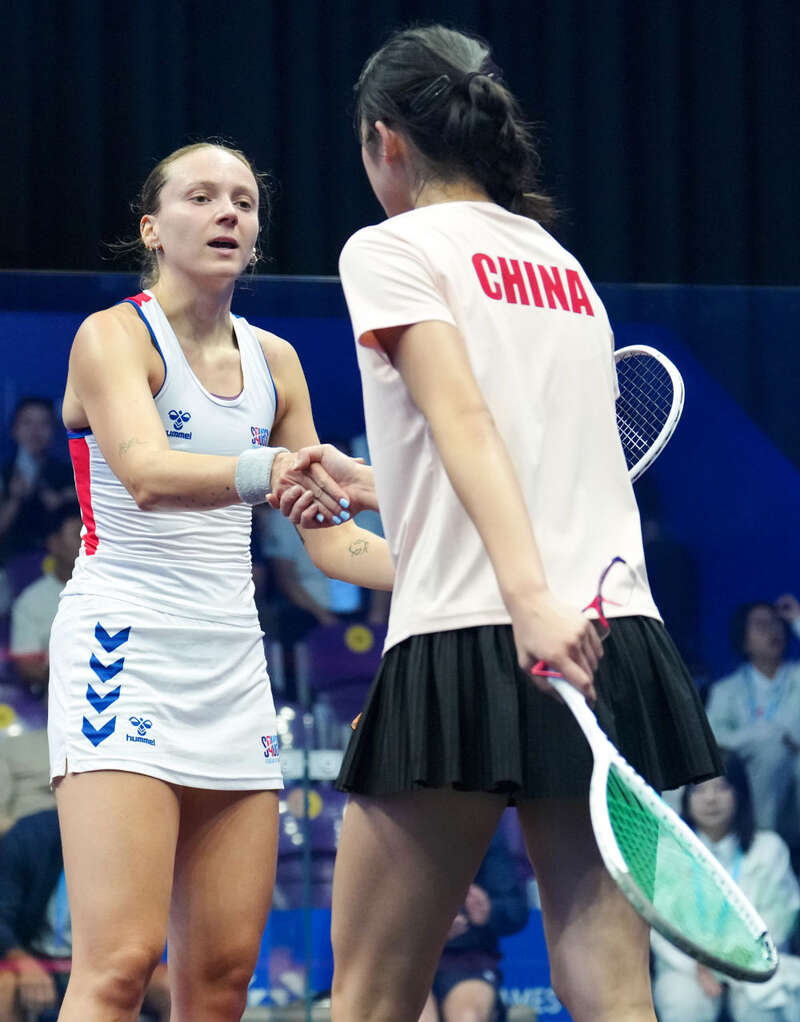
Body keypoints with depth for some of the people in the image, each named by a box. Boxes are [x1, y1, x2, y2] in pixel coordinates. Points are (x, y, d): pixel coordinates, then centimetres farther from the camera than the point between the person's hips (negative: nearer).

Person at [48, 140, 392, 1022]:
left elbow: (327, 537, 18)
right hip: (122, 646, -7)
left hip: (232, 662, 7)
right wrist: (271, 471, -43)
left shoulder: (273, 361, 14)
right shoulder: (112, 337, -5)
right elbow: (146, 473, -25)